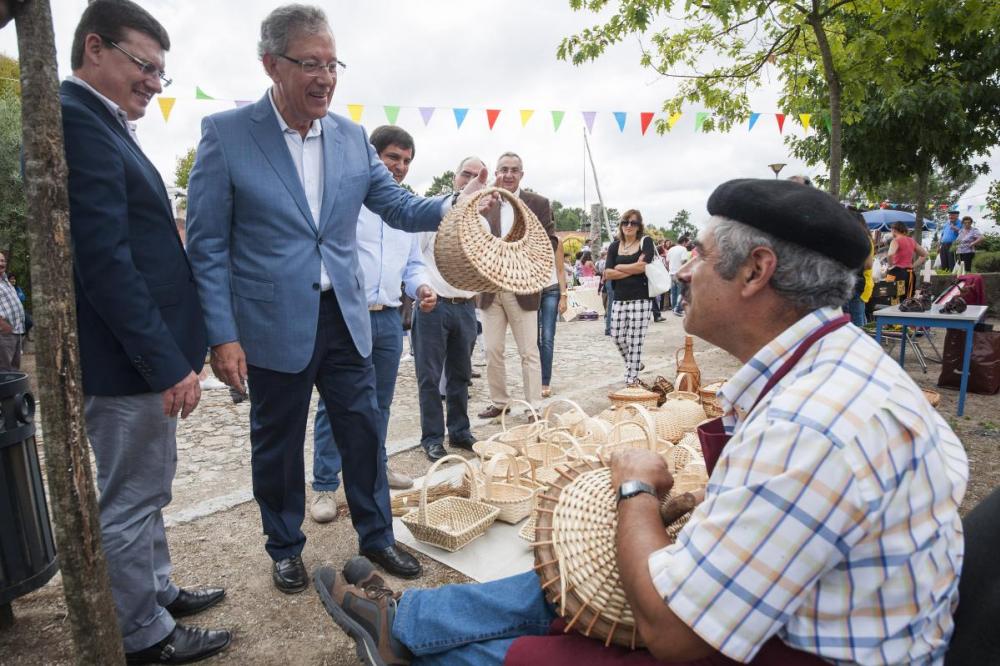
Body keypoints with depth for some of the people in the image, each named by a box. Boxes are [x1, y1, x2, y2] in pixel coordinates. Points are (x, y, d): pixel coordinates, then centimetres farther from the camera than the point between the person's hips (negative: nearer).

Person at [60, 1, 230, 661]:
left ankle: (157, 590, 41)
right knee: (130, 501, 6)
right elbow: (104, 260, -23)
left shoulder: (103, 123, 15)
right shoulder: (73, 117, -15)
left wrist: (174, 350, 15)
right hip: (128, 359, -10)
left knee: (147, 488, 22)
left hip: (147, 352, 10)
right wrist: (168, 363, -22)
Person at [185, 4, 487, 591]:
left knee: (364, 432, 12)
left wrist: (454, 206, -12)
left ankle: (377, 536, 34)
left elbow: (399, 207, 8)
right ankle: (286, 549, 37)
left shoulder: (353, 138, 5)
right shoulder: (226, 134, -7)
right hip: (274, 324, -3)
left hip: (345, 317, 4)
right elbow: (207, 246, -7)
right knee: (278, 444, 13)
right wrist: (222, 335, -12)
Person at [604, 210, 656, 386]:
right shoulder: (615, 246, 11)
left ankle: (631, 380, 6)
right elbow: (607, 274, 0)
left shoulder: (646, 242, 2)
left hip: (641, 298, -4)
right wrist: (633, 269, -10)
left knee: (634, 340, -4)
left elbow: (643, 266, -14)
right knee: (617, 337, 6)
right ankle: (635, 364, 33)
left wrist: (619, 267, -3)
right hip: (620, 299, 4)